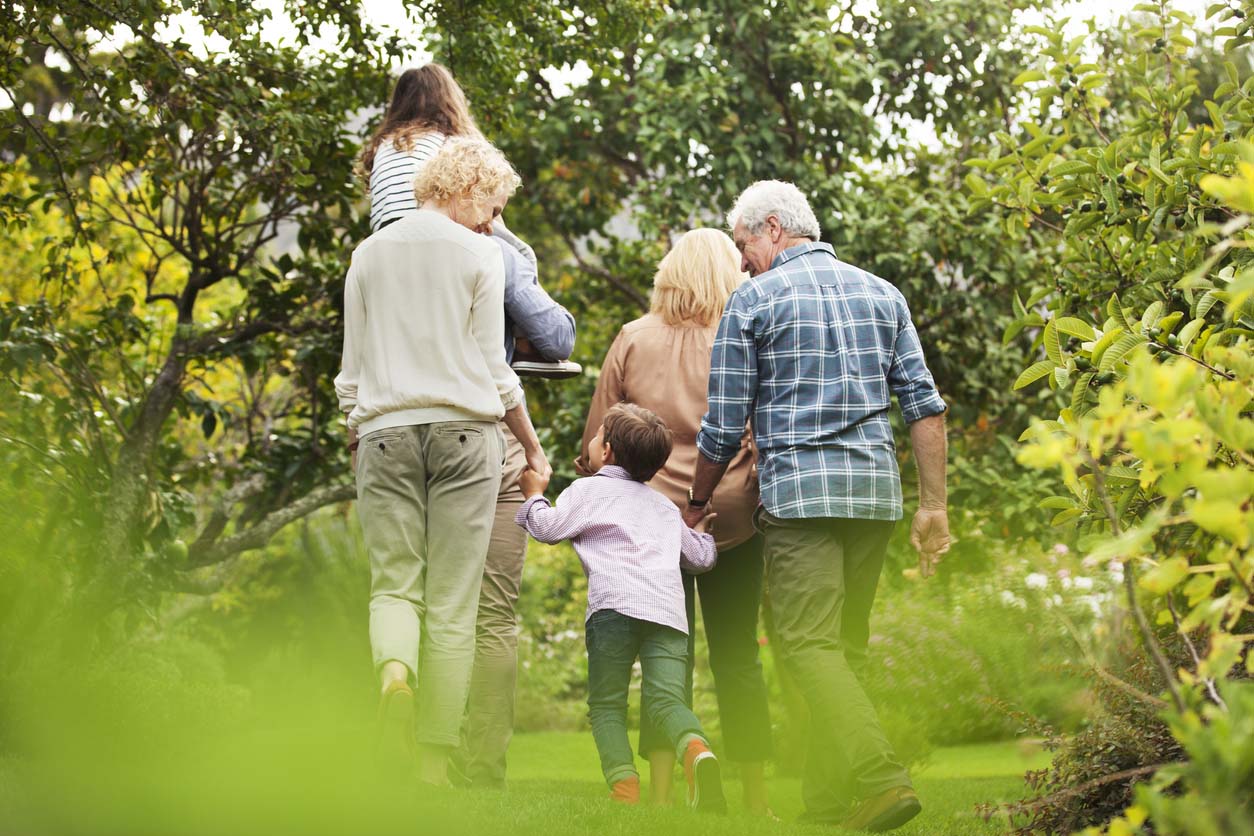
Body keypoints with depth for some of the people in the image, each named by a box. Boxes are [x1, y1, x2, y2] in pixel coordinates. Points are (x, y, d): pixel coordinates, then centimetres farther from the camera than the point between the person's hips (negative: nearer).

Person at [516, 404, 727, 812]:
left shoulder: (589, 489, 16)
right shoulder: (665, 506, 32)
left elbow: (547, 528, 8)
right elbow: (701, 557, 37)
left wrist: (535, 495, 28)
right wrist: (700, 531, 60)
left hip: (615, 603, -4)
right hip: (669, 609, 4)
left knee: (606, 705, 4)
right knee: (667, 699, -6)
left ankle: (624, 788, -14)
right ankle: (698, 752, -38)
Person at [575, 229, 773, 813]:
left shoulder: (633, 339, 2)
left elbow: (597, 439, 6)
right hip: (733, 521, 0)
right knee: (737, 656, 7)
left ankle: (660, 793, -3)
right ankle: (754, 798, 9)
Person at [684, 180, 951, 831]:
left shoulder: (753, 300, 2)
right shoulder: (881, 293, 14)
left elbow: (723, 430, 2)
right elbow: (925, 405, 8)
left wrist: (695, 504, 17)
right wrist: (934, 505, 10)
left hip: (801, 488, -5)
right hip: (876, 488, 5)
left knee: (810, 645, -7)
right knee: (845, 645, 11)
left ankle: (880, 779, -24)